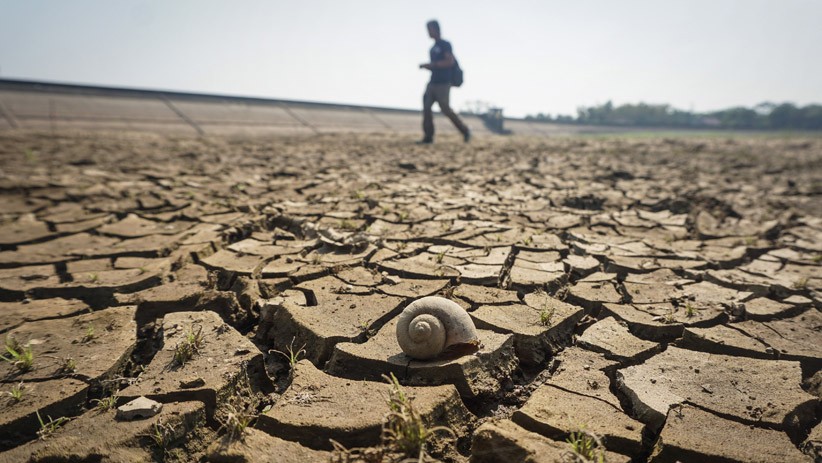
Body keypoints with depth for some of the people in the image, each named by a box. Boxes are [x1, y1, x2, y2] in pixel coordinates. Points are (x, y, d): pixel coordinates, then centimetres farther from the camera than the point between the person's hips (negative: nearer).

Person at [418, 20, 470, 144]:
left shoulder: (445, 44, -4)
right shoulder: (433, 48, 20)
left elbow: (450, 61, -17)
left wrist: (431, 64, -18)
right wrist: (426, 66, 6)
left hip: (443, 84, -8)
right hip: (432, 83, 8)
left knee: (445, 108, -6)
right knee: (426, 107, -4)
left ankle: (465, 130, 10)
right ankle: (428, 136, -2)